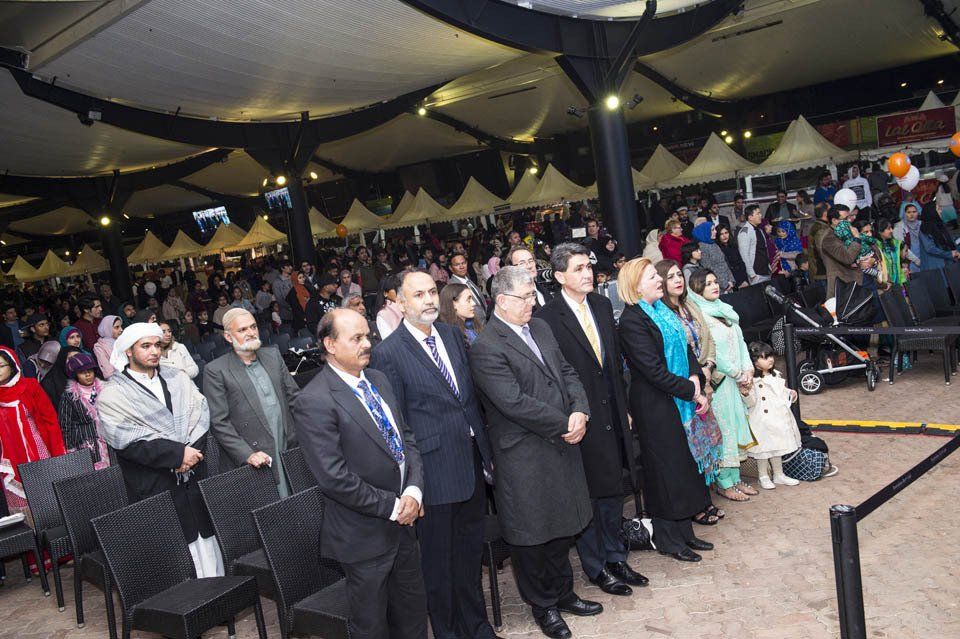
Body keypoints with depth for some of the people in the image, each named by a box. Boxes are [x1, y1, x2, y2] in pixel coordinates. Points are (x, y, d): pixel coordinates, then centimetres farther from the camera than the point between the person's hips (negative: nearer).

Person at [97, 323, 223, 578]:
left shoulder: (177, 378, 13)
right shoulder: (113, 393, -1)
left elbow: (201, 414, 4)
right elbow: (125, 439, -12)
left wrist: (191, 451, -13)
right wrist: (177, 454, -16)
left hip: (196, 478, 4)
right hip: (154, 489, -4)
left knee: (206, 543, 8)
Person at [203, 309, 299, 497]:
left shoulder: (273, 355, 9)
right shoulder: (215, 371, -5)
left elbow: (294, 395, 13)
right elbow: (218, 422, -9)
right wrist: (247, 455, -17)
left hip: (290, 452, 4)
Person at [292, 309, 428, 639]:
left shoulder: (379, 380, 5)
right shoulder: (313, 402, -20)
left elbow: (406, 436, 8)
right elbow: (334, 478, -23)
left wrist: (414, 490, -8)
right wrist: (391, 506, -16)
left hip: (403, 522, 7)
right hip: (364, 534, -7)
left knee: (414, 610, 22)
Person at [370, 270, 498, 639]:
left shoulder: (452, 335, 7)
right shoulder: (388, 353, -13)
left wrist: (487, 451, 11)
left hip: (472, 465, 6)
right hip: (435, 473, -6)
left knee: (470, 552, 21)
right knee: (438, 560, 12)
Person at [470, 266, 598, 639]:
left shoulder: (541, 328, 8)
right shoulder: (486, 348, -18)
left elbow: (567, 373, 9)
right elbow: (515, 402, -23)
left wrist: (579, 411, -9)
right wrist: (564, 425, -16)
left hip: (563, 445, 8)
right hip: (525, 457, -7)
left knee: (562, 525, 21)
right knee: (532, 533, 10)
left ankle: (563, 593, 41)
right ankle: (544, 607, 31)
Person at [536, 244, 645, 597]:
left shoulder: (602, 305, 5)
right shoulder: (548, 318, -16)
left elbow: (616, 361, 13)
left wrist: (623, 407, 13)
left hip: (612, 415, 7)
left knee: (613, 492, 19)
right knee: (587, 496, 9)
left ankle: (615, 557, 37)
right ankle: (596, 567, 27)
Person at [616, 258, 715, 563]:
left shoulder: (663, 311, 10)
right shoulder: (631, 321, -17)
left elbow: (686, 348, 12)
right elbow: (654, 370, -21)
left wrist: (696, 378, -6)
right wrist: (692, 392, -15)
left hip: (680, 401, 8)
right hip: (655, 405, -8)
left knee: (684, 463, 15)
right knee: (665, 468, 3)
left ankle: (684, 532, 30)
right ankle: (668, 539, 19)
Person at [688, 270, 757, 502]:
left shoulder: (724, 310, 13)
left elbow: (740, 340, 12)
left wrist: (748, 369, -1)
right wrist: (737, 373, -11)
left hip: (734, 380, 8)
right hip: (717, 382, -8)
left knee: (735, 424, 13)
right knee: (722, 428, -2)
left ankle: (735, 477, 23)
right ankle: (725, 483, 9)